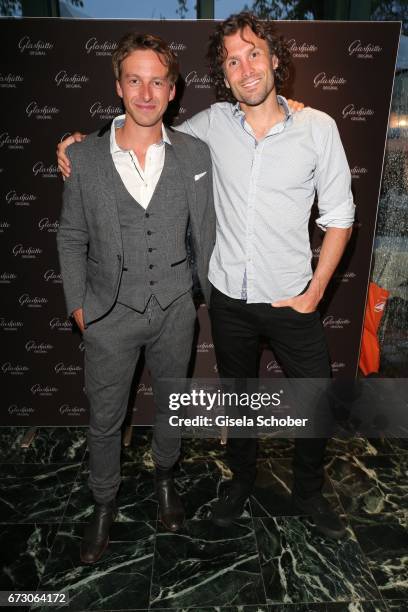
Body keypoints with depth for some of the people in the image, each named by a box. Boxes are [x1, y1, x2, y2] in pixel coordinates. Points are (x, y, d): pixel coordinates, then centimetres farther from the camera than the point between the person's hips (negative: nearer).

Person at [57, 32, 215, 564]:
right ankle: (104, 504, 42)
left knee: (172, 405, 21)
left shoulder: (195, 154, -4)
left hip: (175, 310, 1)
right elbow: (71, 237, 2)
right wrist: (78, 303, 0)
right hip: (110, 315, 0)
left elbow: (204, 231, 3)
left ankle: (165, 475, 51)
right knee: (105, 420, 15)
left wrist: (211, 295, 7)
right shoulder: (84, 157, -7)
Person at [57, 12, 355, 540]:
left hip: (290, 299, -1)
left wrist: (314, 292, -8)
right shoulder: (212, 124, -3)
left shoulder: (317, 128, -7)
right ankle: (241, 478, 46)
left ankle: (308, 492, 40)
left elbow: (338, 216, -3)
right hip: (228, 298, 1)